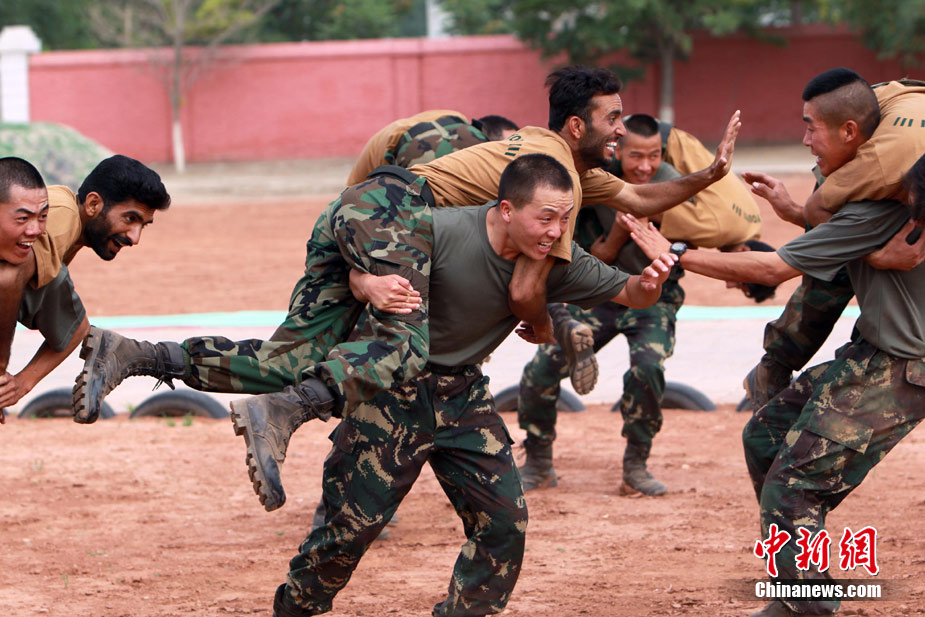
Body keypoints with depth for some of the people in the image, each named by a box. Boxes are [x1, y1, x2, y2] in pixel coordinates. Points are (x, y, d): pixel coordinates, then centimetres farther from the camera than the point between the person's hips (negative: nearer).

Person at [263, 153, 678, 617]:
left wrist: (649, 283, -29)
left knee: (505, 520, -4)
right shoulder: (441, 231, -25)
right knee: (352, 524, -5)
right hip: (394, 390, -5)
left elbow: (626, 293, -5)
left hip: (463, 392, 5)